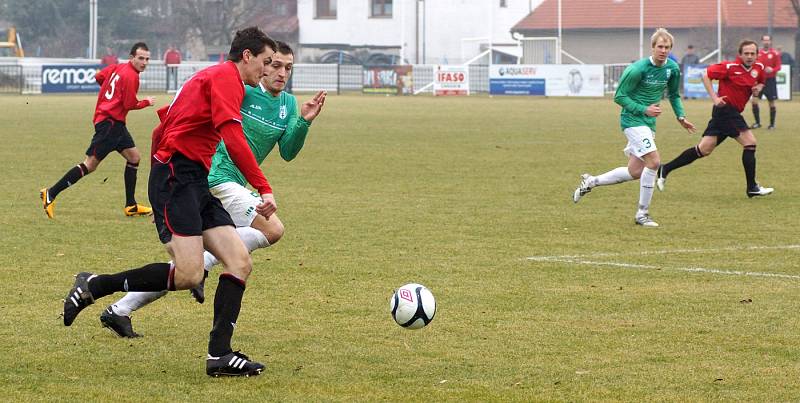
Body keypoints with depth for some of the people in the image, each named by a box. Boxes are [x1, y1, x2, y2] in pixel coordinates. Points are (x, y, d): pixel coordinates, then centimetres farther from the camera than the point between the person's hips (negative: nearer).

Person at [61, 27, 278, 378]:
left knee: (240, 263, -2)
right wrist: (264, 189, -21)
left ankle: (219, 355, -7)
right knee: (189, 274, -20)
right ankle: (93, 286, -6)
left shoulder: (210, 78, 24)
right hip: (176, 178, -11)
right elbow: (233, 138, -19)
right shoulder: (226, 77, -7)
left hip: (196, 184, 11)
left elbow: (165, 116, 31)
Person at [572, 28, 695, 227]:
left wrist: (680, 117, 9)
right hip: (632, 119, -8)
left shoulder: (672, 68, 1)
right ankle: (642, 214, -10)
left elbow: (674, 95, 19)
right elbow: (619, 96, -13)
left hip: (649, 122, 8)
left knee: (634, 172, 9)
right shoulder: (638, 69, -19)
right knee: (653, 161, -21)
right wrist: (644, 109, -20)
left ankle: (591, 182, 29)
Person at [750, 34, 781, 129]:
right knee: (754, 100, -8)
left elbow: (778, 67, -8)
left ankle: (772, 124, 14)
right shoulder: (758, 53, 5)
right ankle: (757, 122, 4)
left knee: (771, 103, 2)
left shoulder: (775, 54, -5)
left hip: (770, 81, -3)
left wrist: (772, 70, -26)